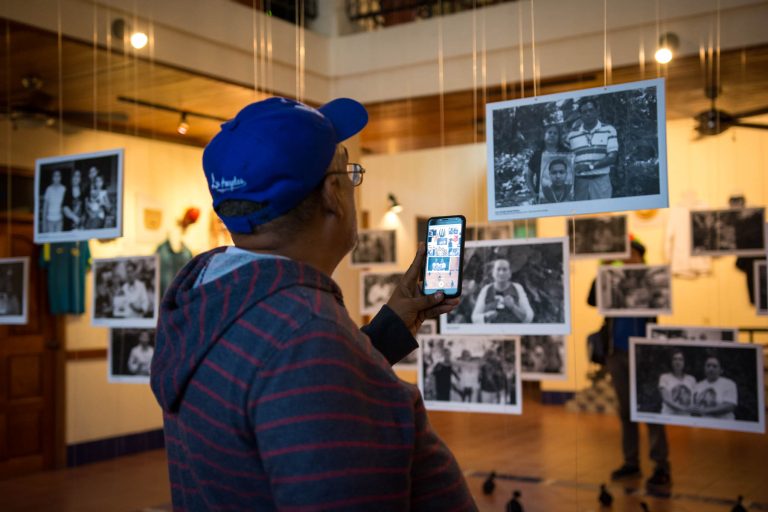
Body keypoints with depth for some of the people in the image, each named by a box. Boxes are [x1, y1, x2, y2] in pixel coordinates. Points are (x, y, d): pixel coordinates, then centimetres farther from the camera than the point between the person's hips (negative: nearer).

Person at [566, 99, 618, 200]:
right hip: (580, 182, 2)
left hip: (601, 180, -2)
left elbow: (612, 157, -4)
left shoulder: (609, 130, 3)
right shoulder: (572, 135, 9)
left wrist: (591, 166, -14)